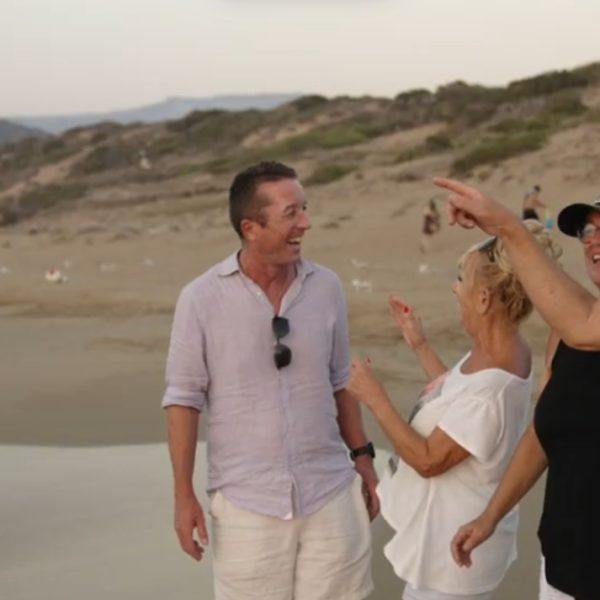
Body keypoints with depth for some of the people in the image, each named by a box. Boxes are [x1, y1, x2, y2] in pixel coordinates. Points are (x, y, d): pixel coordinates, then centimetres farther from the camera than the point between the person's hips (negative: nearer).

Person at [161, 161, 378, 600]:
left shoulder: (327, 287, 1)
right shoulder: (202, 299, -9)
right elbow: (184, 399, -6)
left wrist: (363, 456, 11)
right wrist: (184, 496, -6)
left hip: (331, 493, 3)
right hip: (247, 504, -2)